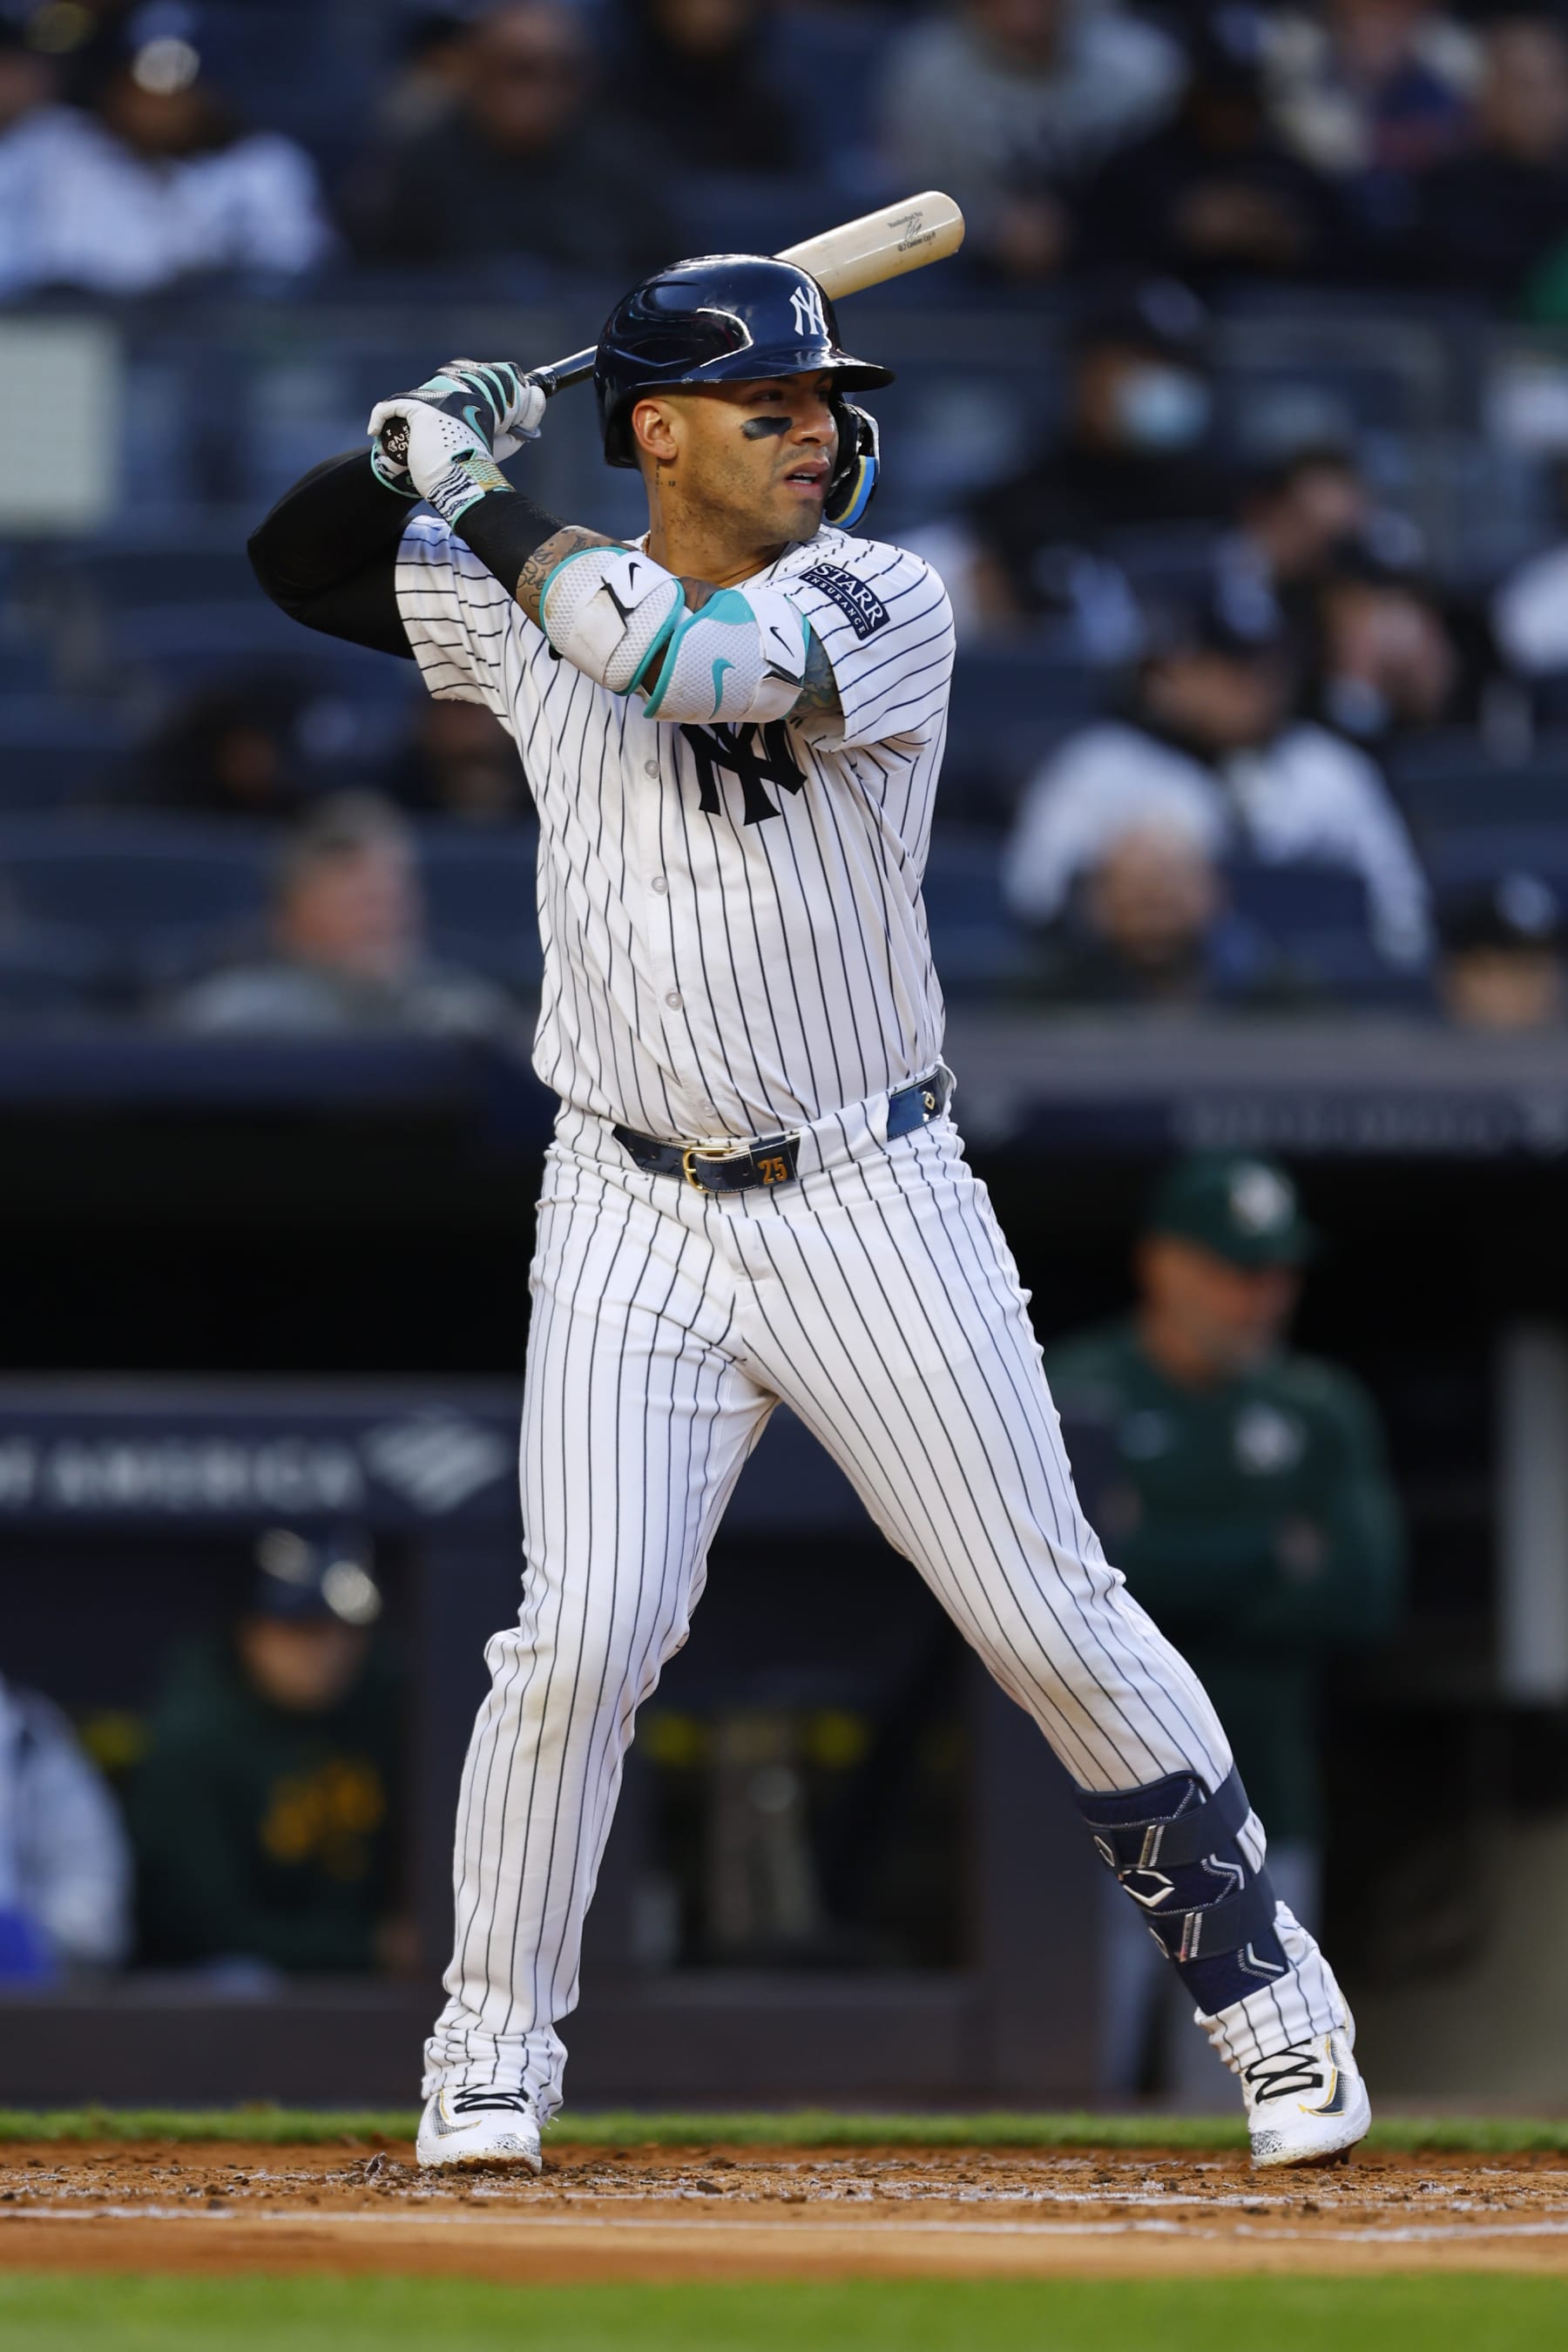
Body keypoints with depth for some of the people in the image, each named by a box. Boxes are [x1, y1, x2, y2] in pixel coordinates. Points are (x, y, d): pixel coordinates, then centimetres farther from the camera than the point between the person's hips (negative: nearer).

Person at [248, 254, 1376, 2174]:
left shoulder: (879, 604, -9)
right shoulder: (536, 598, 3)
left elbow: (672, 654, -26)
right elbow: (298, 566, 14)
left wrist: (480, 499, -15)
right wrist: (405, 456, -5)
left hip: (873, 1205, -2)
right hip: (633, 1222, 2)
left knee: (1053, 1620, 2)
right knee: (582, 1638, -9)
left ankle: (1268, 1993, 17)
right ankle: (491, 2047, 7)